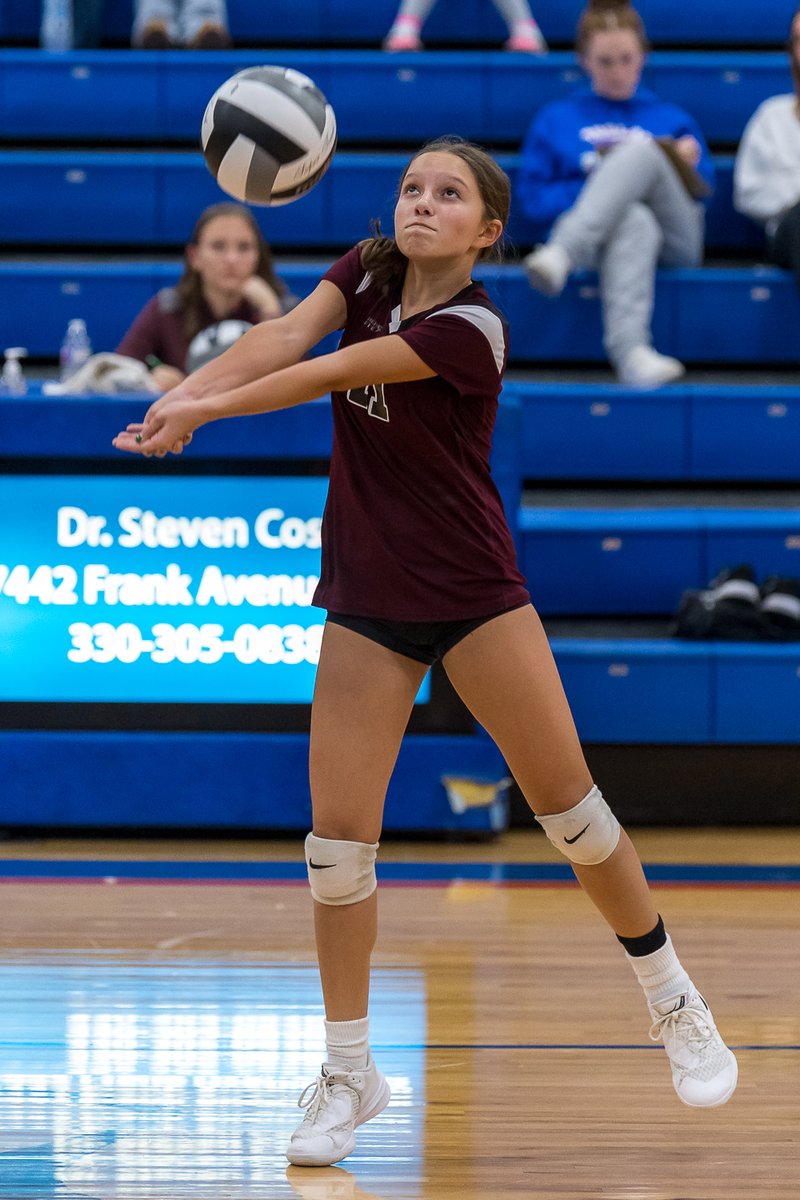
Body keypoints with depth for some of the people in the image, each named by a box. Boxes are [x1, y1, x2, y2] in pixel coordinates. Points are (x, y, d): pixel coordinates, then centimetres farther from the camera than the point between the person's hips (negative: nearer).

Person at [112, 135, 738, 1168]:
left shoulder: (471, 327, -17)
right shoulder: (364, 274, 1)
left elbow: (333, 373, -25)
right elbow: (290, 336, -16)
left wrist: (206, 408, -27)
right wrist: (179, 392, -33)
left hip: (475, 596, -4)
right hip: (367, 606, 4)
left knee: (569, 807, -2)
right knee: (339, 840, -4)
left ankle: (672, 1003, 18)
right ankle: (348, 1074, 7)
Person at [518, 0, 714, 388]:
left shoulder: (673, 120, 30)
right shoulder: (556, 120, 24)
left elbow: (704, 191, 21)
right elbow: (534, 199, 12)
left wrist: (690, 163, -2)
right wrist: (599, 187, -4)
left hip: (673, 236, 1)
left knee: (639, 151, -30)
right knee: (634, 222, -41)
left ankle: (560, 254, -53)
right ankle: (630, 350, -68)